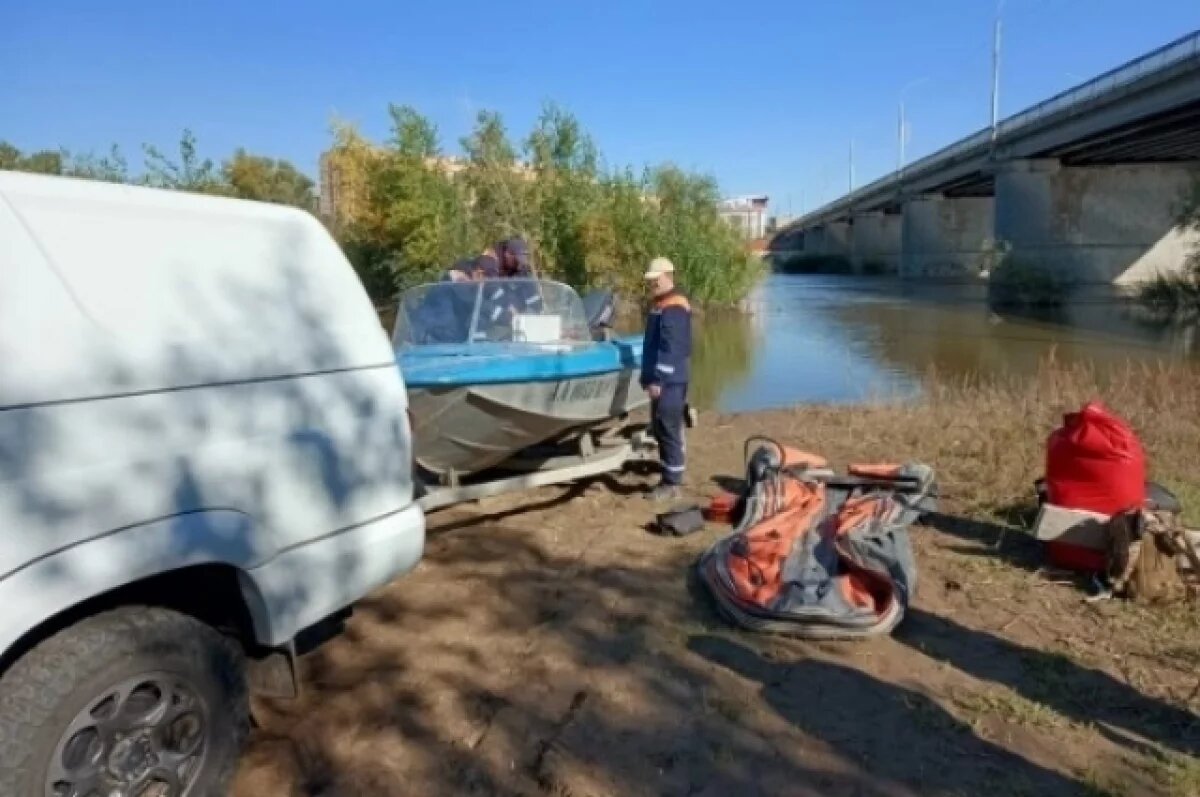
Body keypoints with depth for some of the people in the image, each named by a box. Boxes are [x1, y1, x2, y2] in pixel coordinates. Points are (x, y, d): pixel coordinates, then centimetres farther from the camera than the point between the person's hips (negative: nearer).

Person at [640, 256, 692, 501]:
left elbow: (670, 348, -23)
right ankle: (670, 477, 24)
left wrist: (657, 379, -25)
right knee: (660, 430, 15)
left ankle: (671, 484, -1)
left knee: (669, 431, -6)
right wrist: (651, 377, 23)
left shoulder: (674, 308, -15)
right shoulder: (662, 304, 18)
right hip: (662, 379, 11)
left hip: (669, 382, -11)